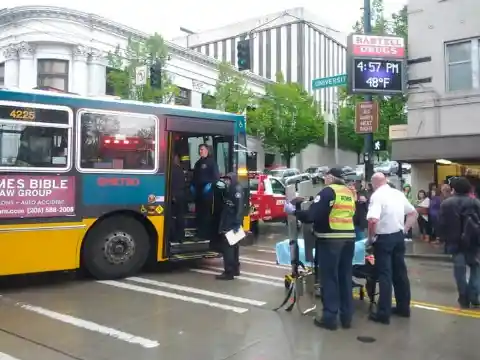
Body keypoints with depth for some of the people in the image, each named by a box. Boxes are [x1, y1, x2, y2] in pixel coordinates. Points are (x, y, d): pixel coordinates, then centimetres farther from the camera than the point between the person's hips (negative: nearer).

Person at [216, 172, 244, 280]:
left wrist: (237, 224, -27)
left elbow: (239, 208, -22)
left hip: (232, 224, -10)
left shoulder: (237, 189, -13)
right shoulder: (230, 190, 18)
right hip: (228, 223, 10)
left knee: (228, 247, -8)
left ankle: (229, 272, -5)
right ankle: (235, 269, 26)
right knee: (233, 246, 16)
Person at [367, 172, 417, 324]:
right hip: (398, 237, 7)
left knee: (385, 275, -3)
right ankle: (403, 307, 26)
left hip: (383, 238, -6)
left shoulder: (377, 195, -15)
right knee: (400, 272, 15)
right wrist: (404, 229, 14)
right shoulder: (399, 193, 7)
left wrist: (371, 237, -13)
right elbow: (413, 213, 15)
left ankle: (383, 313, 2)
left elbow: (373, 220, -27)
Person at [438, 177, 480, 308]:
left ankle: (464, 298, 11)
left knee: (459, 269, 8)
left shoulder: (446, 203, -2)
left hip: (455, 241, 1)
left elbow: (441, 224, -2)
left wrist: (444, 238, 10)